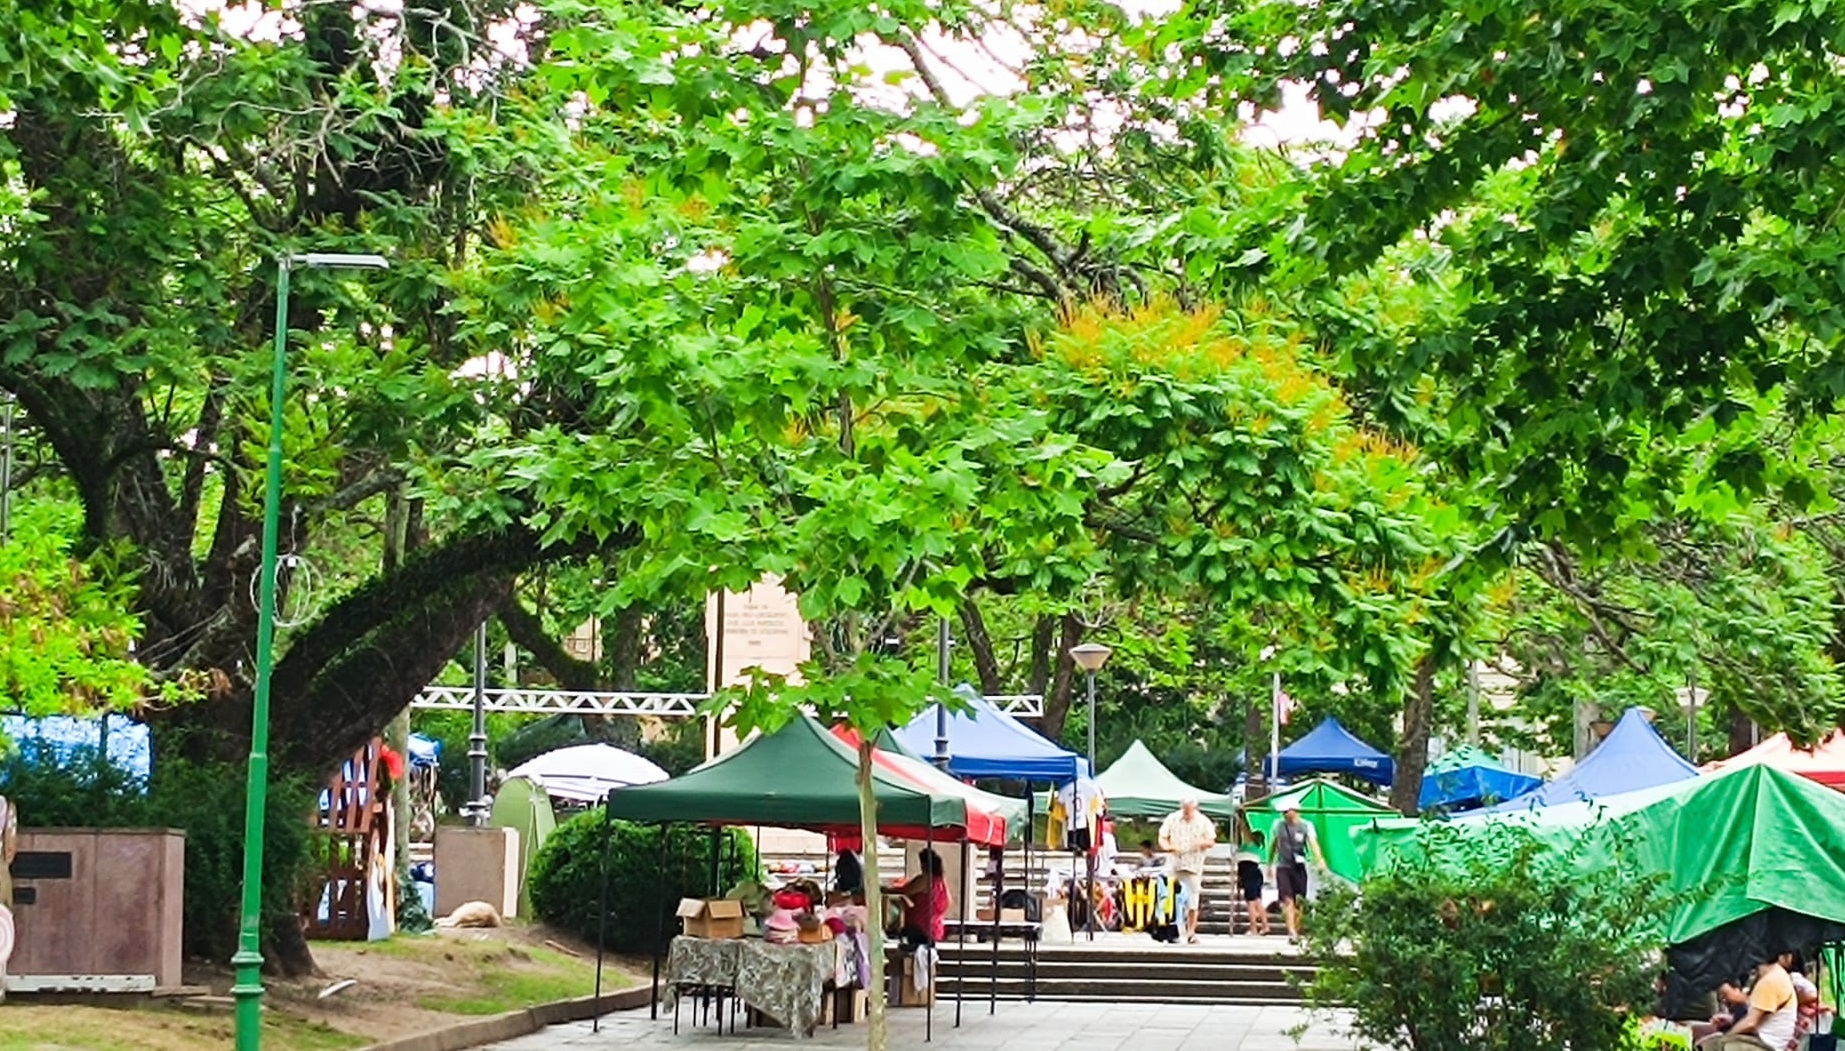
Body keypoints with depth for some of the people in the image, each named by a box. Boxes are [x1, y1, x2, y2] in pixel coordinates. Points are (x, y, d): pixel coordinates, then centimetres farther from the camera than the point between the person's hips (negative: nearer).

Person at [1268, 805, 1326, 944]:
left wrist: (1319, 859, -32)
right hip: (1283, 867, 0)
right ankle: (1291, 932, -22)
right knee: (1287, 900, -14)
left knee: (1299, 902, 5)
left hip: (1299, 867, 0)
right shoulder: (1278, 825, 4)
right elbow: (1272, 845, 14)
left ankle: (1297, 931, 19)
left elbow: (1313, 842, -16)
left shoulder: (1306, 826, -1)